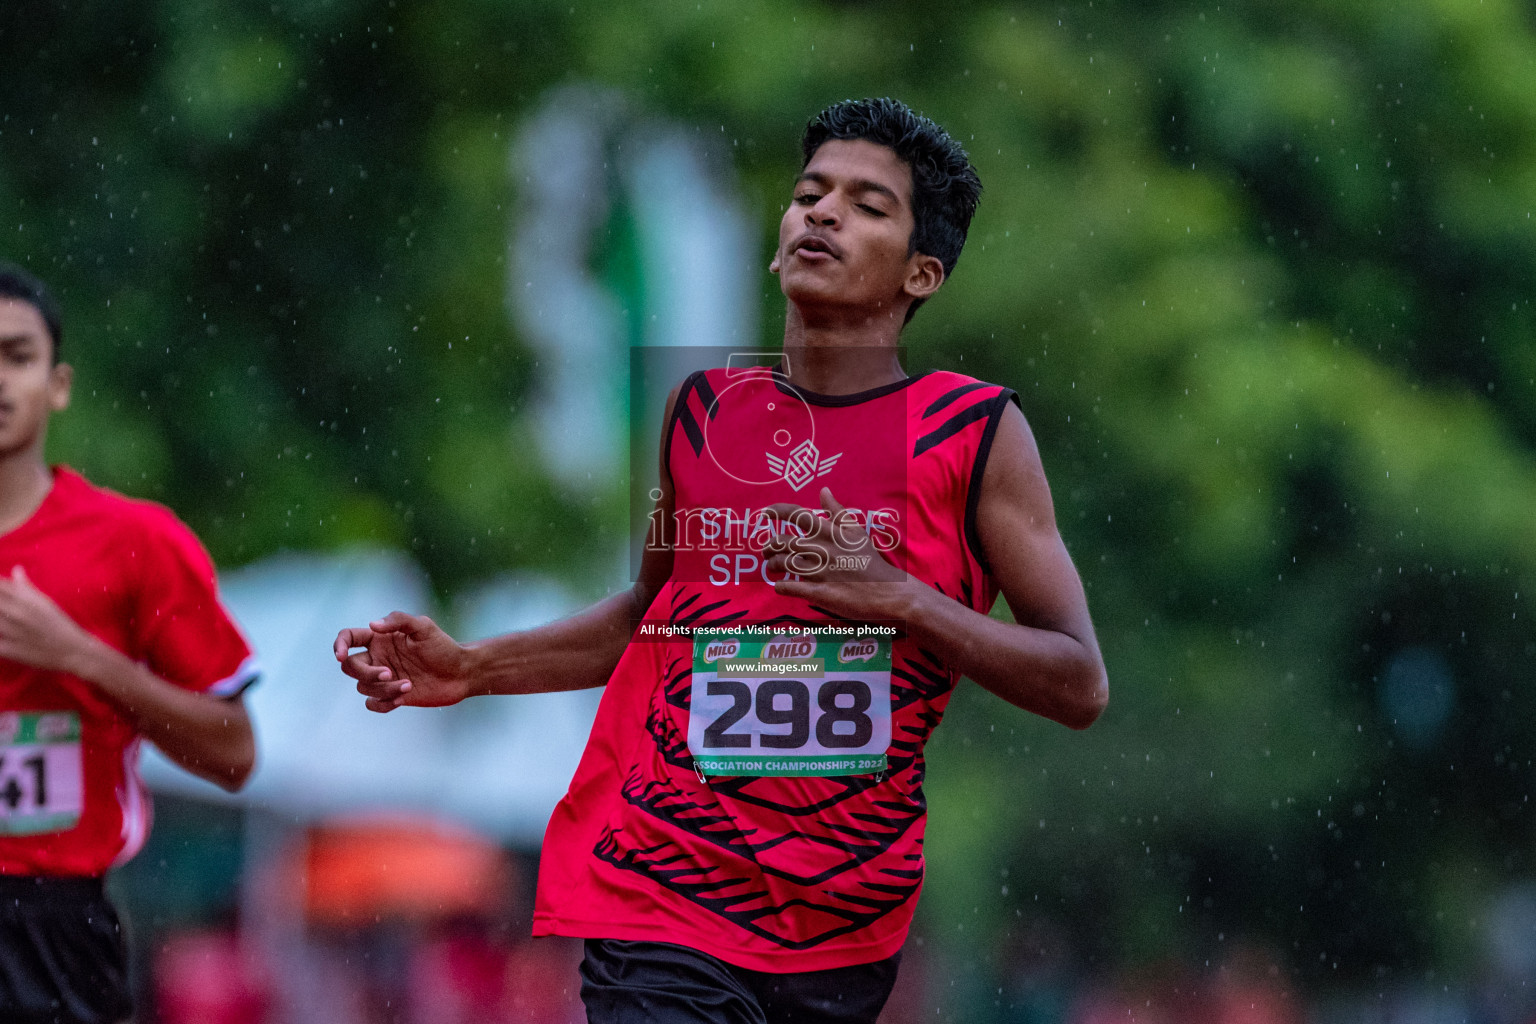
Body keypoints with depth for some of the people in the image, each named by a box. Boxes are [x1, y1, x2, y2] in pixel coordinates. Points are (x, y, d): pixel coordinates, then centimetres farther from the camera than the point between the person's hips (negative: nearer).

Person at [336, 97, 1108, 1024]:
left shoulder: (976, 433, -2)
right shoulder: (702, 410, 8)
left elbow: (1079, 686, -5)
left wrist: (900, 598, -17)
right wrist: (473, 668, 14)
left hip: (849, 925, 0)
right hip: (664, 903, 1)